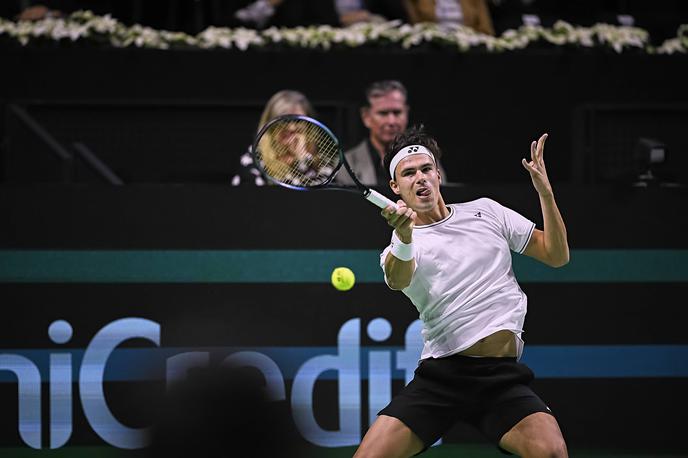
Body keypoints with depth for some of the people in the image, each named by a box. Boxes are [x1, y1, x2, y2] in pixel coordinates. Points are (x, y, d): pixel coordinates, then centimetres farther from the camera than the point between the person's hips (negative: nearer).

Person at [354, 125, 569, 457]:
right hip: (440, 376, 0)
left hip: (503, 378, 0)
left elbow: (556, 255, 16)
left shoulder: (485, 212, 16)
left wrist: (545, 191, 2)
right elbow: (398, 280, -18)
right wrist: (403, 240, -41)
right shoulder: (397, 251, 8)